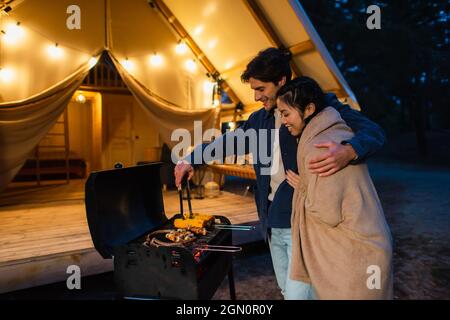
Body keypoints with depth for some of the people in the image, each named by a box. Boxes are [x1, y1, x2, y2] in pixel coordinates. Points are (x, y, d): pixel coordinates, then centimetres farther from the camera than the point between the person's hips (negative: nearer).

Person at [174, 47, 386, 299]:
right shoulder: (260, 119, 11)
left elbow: (374, 132, -13)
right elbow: (229, 142, 21)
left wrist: (348, 152, -35)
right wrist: (191, 159, 11)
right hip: (273, 223, 7)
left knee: (299, 293, -4)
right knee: (286, 290, 19)